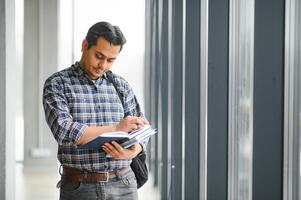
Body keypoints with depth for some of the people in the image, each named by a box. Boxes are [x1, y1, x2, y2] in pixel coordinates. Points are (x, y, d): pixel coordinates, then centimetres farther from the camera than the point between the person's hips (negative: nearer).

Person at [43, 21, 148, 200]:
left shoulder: (122, 86, 9)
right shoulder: (57, 84, -3)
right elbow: (64, 131, -16)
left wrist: (133, 151, -14)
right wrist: (116, 128, -15)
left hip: (123, 185, 3)